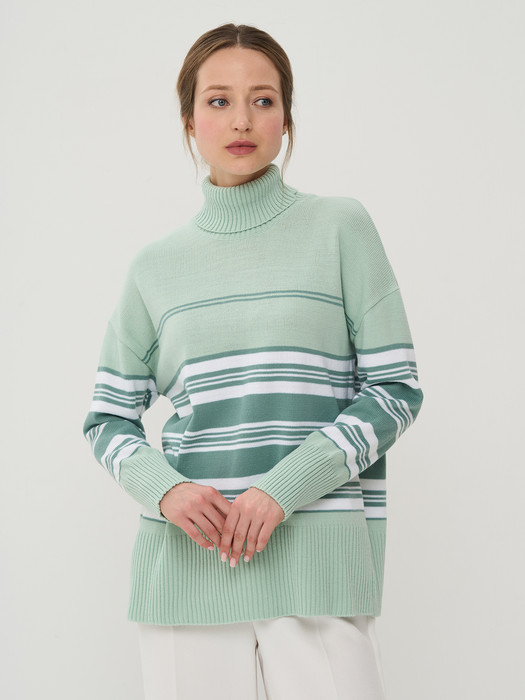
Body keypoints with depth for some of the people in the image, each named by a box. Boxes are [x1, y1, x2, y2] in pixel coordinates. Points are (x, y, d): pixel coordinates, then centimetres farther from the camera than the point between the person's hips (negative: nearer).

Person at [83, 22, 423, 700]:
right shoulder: (156, 265, 10)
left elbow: (397, 388, 0)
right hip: (188, 554, 2)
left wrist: (287, 486, -11)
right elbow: (109, 417, 13)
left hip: (316, 549, -2)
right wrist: (163, 487, -8)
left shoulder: (340, 227, 3)